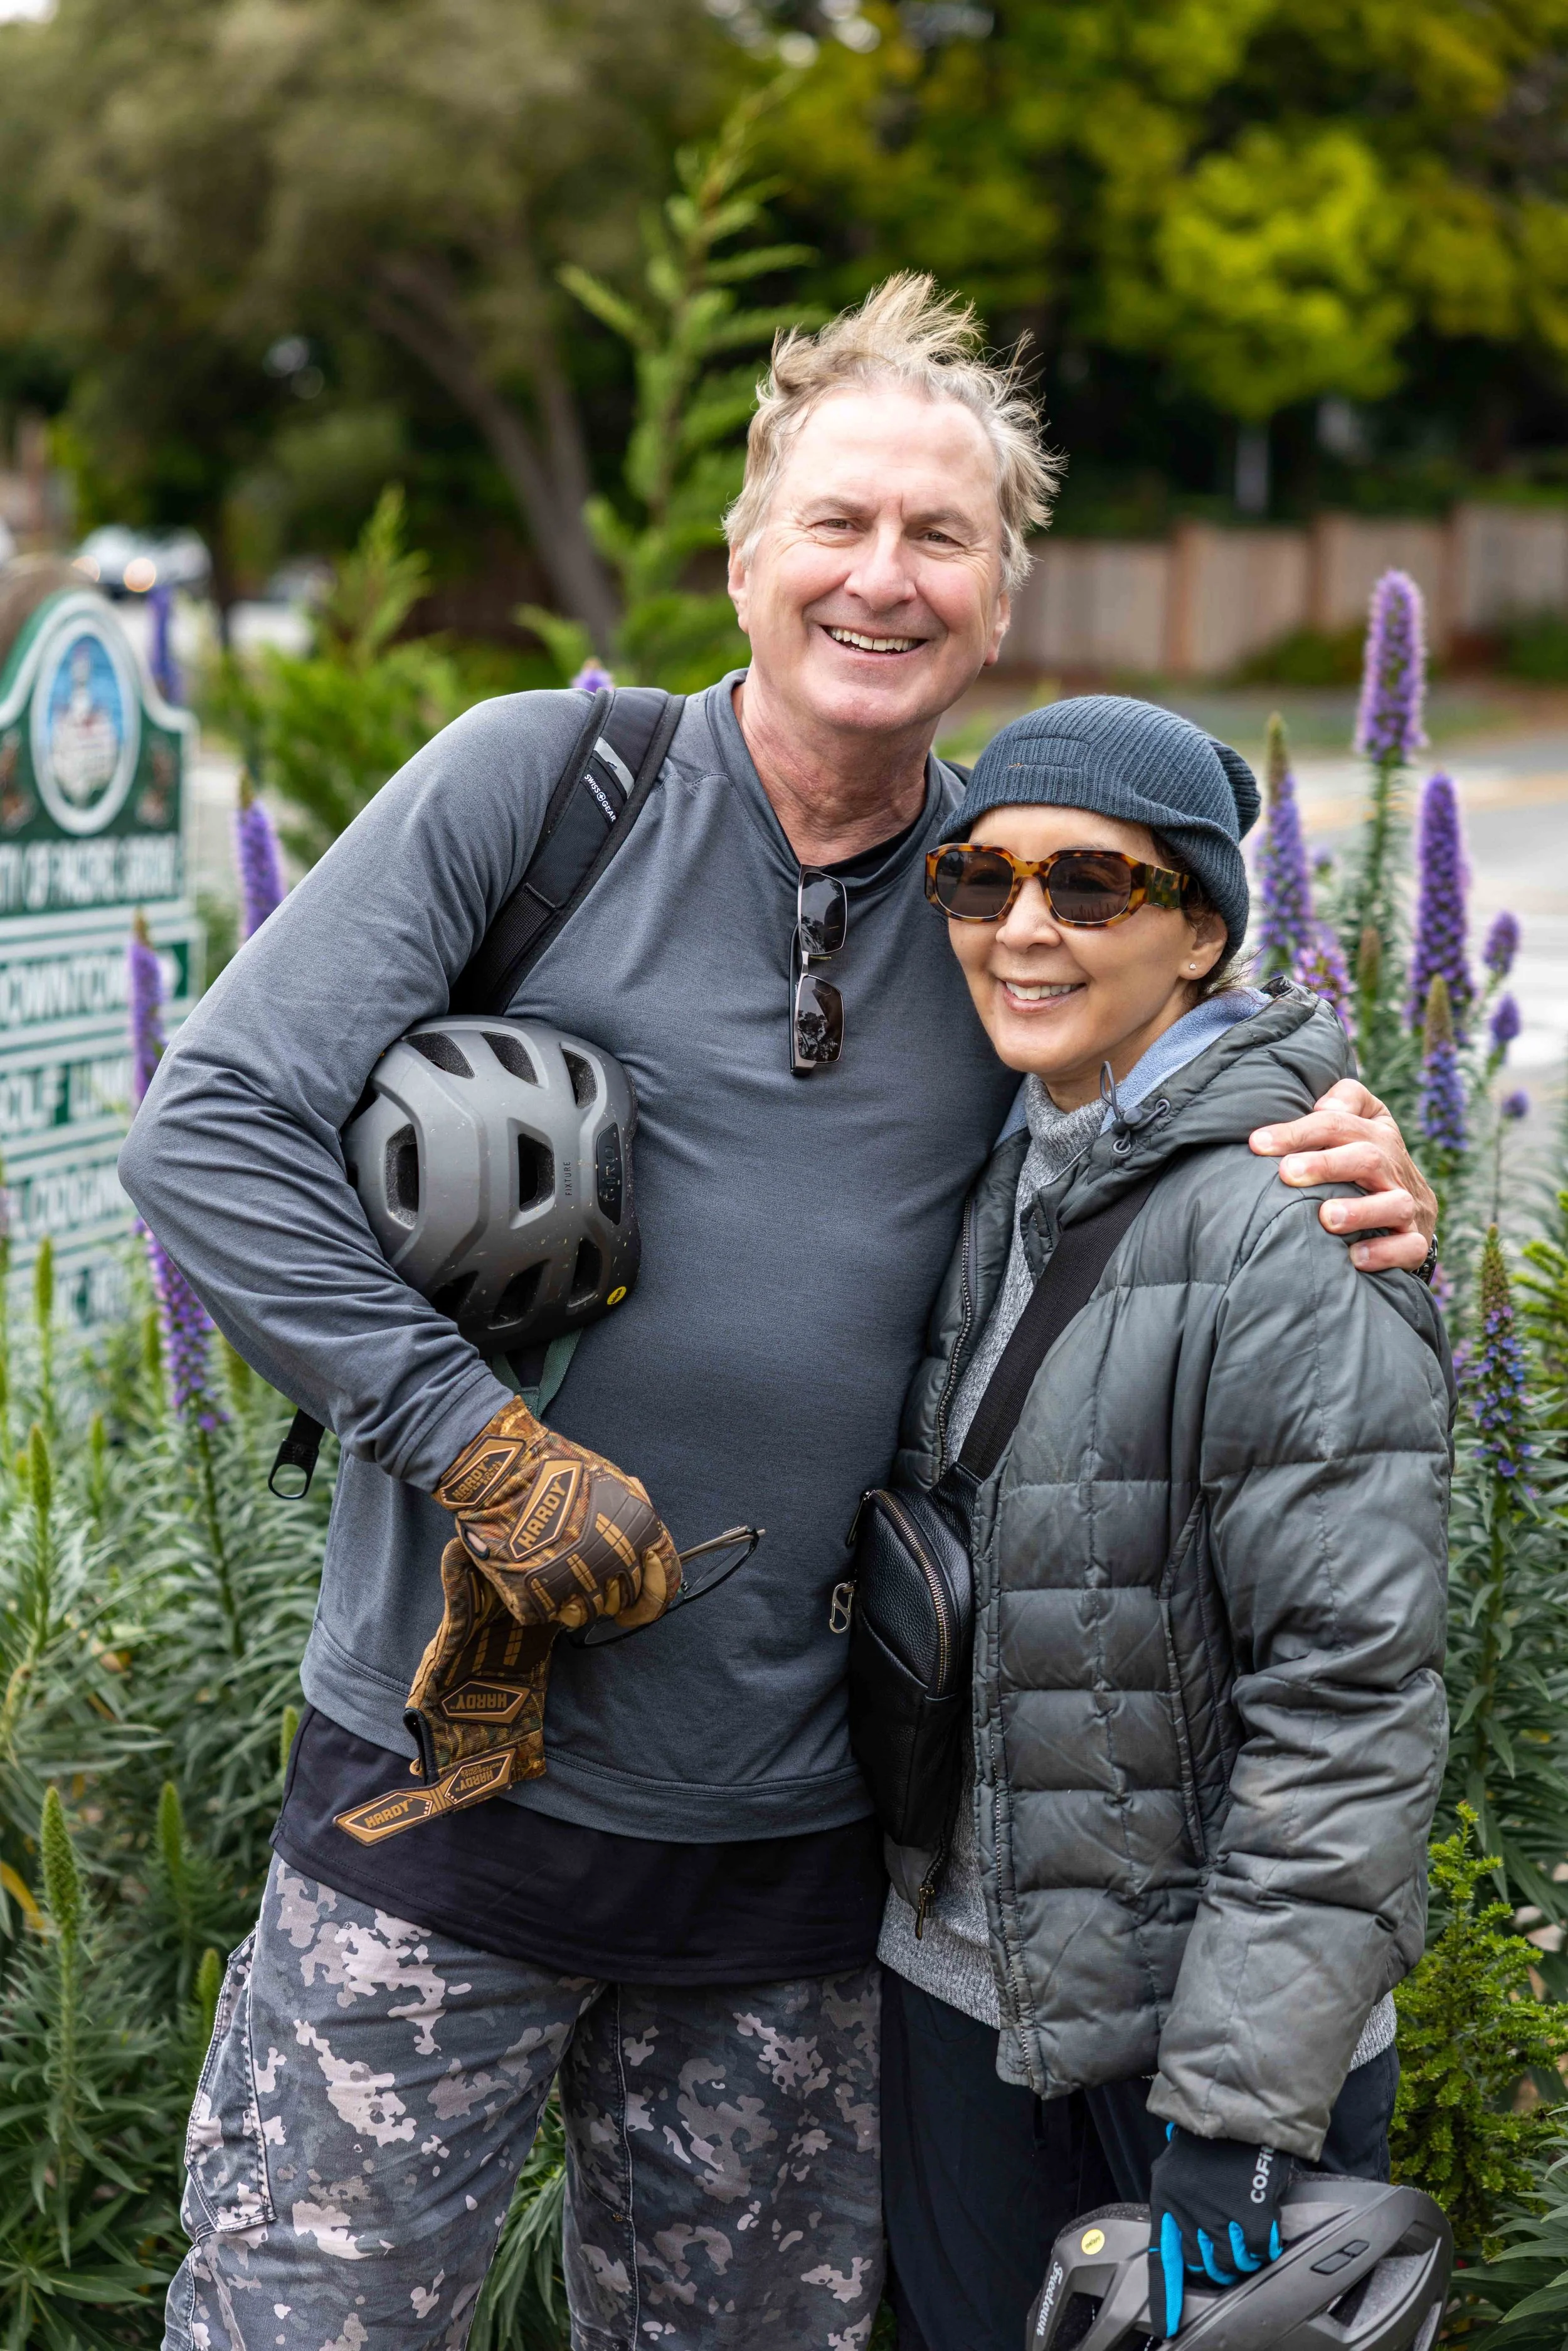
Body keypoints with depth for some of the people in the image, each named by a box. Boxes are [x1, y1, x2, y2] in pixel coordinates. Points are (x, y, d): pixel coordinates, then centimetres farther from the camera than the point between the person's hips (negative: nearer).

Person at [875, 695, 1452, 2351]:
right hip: (957, 1982, 7)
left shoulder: (1290, 1232, -19)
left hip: (1217, 2009, -7)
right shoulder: (994, 1190, 5)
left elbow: (1354, 1699, -22)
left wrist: (1235, 2109, -22)